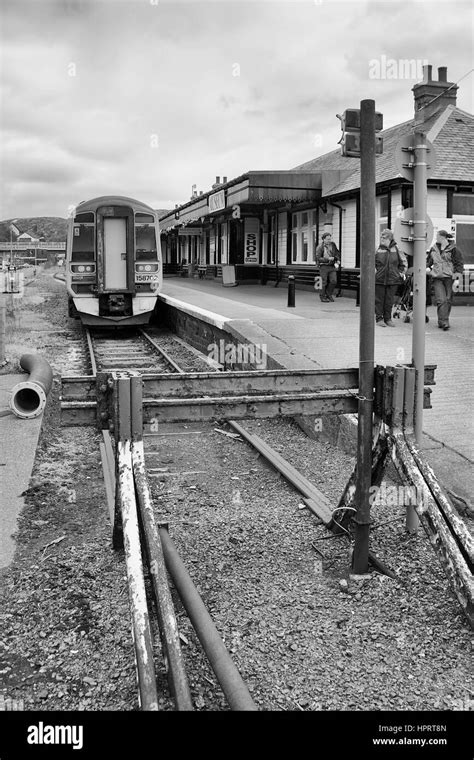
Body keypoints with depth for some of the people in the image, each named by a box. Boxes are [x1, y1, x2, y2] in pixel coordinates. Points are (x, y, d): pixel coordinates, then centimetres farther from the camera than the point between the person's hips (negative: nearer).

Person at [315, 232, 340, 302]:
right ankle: (322, 296, 15)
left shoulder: (333, 245, 5)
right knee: (325, 282, -2)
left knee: (333, 281, -7)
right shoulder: (320, 247, -10)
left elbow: (337, 253, 17)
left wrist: (338, 260, 1)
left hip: (332, 266, 4)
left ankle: (329, 294, 13)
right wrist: (328, 259, -20)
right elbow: (318, 258, -13)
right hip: (324, 267, -4)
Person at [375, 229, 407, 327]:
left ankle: (388, 319, 16)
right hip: (379, 279, -1)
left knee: (389, 300, 6)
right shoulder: (378, 249, 0)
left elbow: (404, 262, 14)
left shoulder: (396, 249, 4)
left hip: (393, 279, 1)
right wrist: (374, 271, 1)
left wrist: (401, 272, 7)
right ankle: (379, 318, 11)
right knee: (379, 299, 2)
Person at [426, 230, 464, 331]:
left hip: (449, 278, -2)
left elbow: (459, 263, 2)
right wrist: (427, 268, 7)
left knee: (448, 300, 4)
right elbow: (429, 261, 24)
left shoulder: (453, 249, 0)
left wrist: (457, 274, -10)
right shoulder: (433, 249, 12)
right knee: (441, 300, -11)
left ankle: (442, 321, 16)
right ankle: (444, 322, -14)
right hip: (437, 278, 2)